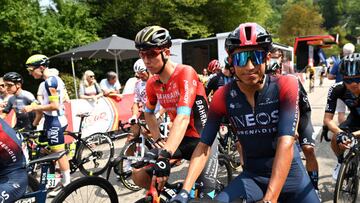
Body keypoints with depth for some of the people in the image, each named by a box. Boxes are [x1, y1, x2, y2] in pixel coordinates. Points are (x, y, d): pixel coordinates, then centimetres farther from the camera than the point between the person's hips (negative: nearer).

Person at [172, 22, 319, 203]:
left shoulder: (285, 86, -17)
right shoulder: (223, 97, -12)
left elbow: (286, 143, -26)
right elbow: (204, 145, -12)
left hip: (290, 175, 0)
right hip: (252, 177, 1)